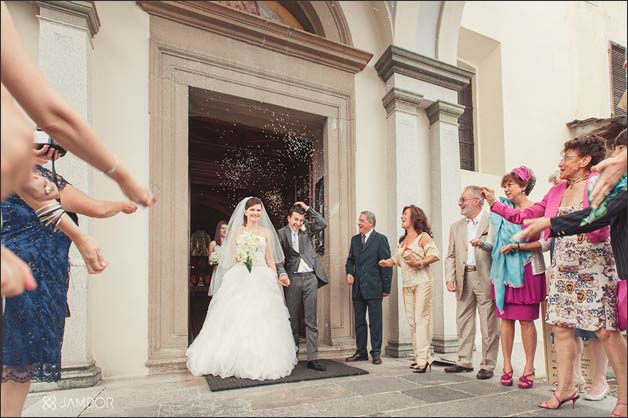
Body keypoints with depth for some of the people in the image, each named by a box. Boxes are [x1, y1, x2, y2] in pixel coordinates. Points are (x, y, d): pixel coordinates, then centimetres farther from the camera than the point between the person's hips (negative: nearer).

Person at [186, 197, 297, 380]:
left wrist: (276, 278, 0)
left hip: (261, 280, 1)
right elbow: (232, 257, 9)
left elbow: (270, 258, 10)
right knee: (237, 319, -5)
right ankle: (236, 361, 7)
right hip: (239, 279, 0)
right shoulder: (237, 231, 9)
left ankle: (261, 363, 7)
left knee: (261, 320, -3)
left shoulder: (266, 232, 11)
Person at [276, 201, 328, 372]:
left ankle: (312, 358, 4)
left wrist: (308, 208, 0)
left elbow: (323, 224, 0)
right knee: (292, 319, 7)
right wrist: (282, 273, -19)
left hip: (310, 277, 2)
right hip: (293, 279, -2)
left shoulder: (306, 229, 11)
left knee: (311, 320, 2)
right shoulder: (281, 233, 2)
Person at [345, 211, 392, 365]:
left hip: (374, 288, -5)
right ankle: (361, 352, 21)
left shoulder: (380, 239, -4)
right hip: (357, 288, 6)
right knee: (359, 322, 11)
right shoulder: (355, 239, 13)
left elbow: (386, 264, -5)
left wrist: (386, 288, -7)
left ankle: (376, 353, 13)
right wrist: (349, 273, 0)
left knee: (375, 322, 2)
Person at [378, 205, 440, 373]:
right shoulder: (403, 240, 19)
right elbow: (396, 258, 18)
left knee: (422, 319, -9)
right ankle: (419, 357, 14)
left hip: (422, 282, -7)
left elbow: (435, 255, -11)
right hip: (408, 284, 7)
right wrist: (386, 262, -1)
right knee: (412, 321, 7)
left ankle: (423, 359, -7)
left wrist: (419, 263, -21)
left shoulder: (423, 236, -2)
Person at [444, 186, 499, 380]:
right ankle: (464, 361, 20)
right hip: (464, 279, 5)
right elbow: (451, 256, 13)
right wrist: (449, 278, 2)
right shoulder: (456, 227, 15)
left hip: (485, 279, -5)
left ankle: (487, 365, 11)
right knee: (463, 322, 10)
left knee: (488, 324, 0)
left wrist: (483, 244, -26)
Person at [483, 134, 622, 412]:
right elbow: (524, 216, 18)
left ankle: (624, 396, 8)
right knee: (560, 327, 5)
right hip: (563, 267, 6)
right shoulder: (557, 192, 15)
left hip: (593, 264, -6)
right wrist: (494, 204, 15)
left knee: (606, 331, -5)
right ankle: (565, 389, 15)